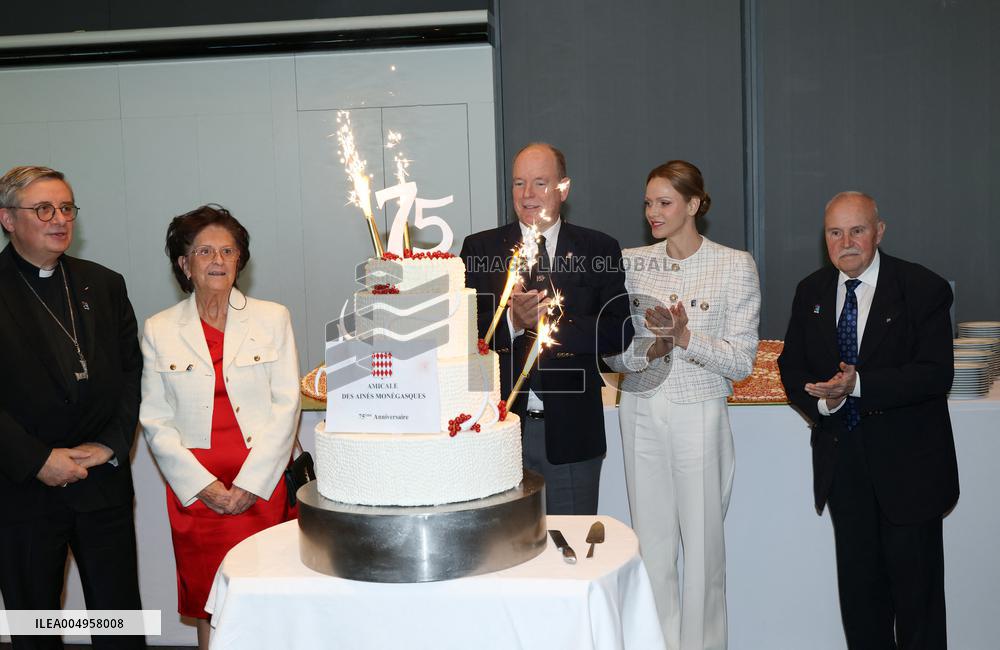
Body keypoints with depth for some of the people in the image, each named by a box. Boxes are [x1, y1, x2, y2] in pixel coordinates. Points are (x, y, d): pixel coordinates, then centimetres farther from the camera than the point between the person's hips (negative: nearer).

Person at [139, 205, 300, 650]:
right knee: (208, 604, 5)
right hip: (194, 490, 1)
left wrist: (251, 483, -8)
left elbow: (286, 404, 0)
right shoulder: (159, 330, 6)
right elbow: (155, 419, 4)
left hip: (262, 486, 0)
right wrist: (202, 484, -6)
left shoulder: (272, 319, 5)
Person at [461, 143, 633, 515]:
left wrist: (552, 323, -17)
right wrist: (511, 321, -21)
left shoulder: (600, 249, 4)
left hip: (572, 431, 0)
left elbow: (619, 333, -4)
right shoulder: (479, 248, 5)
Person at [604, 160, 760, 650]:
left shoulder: (734, 266, -3)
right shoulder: (631, 262, 5)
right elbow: (612, 354, 6)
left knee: (702, 543, 5)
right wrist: (647, 350, -14)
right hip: (641, 412, 3)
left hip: (699, 414, -3)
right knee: (651, 541, 9)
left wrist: (685, 337, -20)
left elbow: (742, 361, -6)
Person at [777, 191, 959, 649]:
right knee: (858, 582, 15)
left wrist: (858, 384, -29)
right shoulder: (811, 292, 5)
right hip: (841, 460, 4)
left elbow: (935, 374, -18)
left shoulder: (923, 289, -10)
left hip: (907, 462, -4)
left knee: (915, 584, 5)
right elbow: (792, 367, 7)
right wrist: (824, 400, -15)